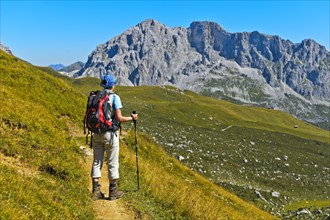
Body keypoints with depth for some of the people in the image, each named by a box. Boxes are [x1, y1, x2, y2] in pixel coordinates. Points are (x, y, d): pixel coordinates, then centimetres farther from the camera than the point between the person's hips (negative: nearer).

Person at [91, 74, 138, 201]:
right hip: (110, 134, -5)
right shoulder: (115, 97, -10)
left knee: (97, 162, 11)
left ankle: (96, 191, 15)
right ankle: (113, 191, 15)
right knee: (113, 163, 6)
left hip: (97, 134, 5)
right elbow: (119, 118, -15)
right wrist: (132, 118, 1)